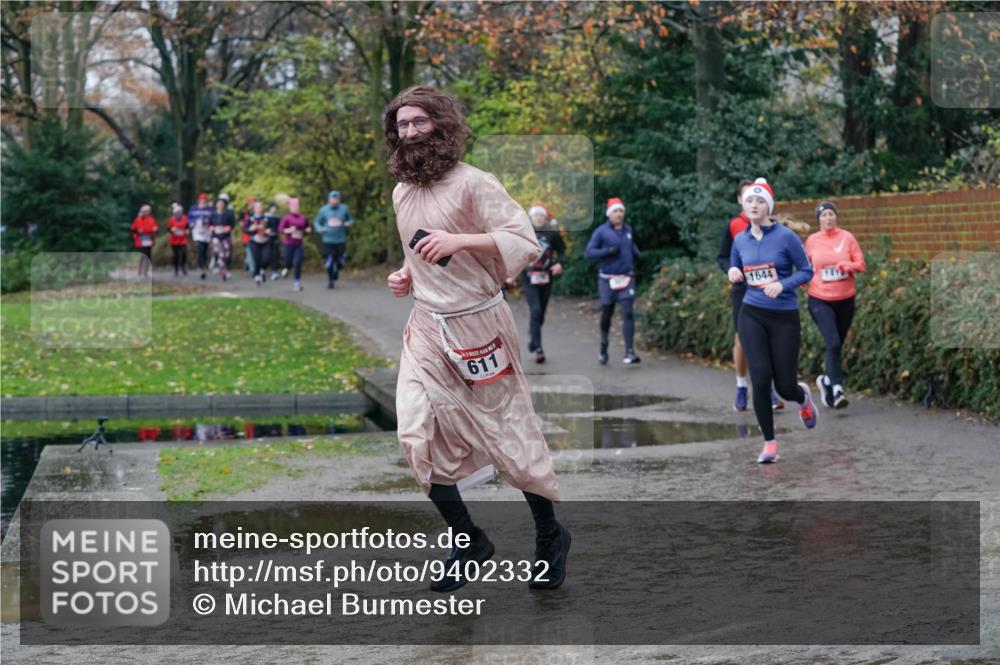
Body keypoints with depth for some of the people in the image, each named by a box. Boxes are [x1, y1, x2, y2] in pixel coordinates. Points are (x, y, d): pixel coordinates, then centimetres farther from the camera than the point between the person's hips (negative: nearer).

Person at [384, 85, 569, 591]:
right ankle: (469, 543, 8)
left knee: (511, 436, 2)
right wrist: (406, 276, 7)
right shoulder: (401, 193, 11)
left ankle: (550, 537, 23)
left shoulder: (471, 184, -12)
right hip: (426, 327, 6)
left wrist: (459, 240, -31)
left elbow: (525, 242, -21)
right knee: (418, 436, -7)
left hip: (478, 323, -6)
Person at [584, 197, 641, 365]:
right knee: (607, 314, 7)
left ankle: (629, 352, -16)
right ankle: (603, 346, 32)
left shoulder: (627, 230, 11)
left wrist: (635, 253, 8)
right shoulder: (601, 231, -3)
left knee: (628, 313, -12)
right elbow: (588, 252, -8)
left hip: (626, 278, 2)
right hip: (608, 280, -2)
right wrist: (607, 251, -20)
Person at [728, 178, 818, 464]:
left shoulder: (785, 236, -9)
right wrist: (734, 274, -6)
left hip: (785, 317, -2)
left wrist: (782, 284, -21)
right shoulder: (740, 240, 4)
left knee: (785, 386, 1)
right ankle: (769, 443, 4)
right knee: (760, 379, -11)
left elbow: (806, 271, -4)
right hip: (751, 315, 3)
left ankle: (803, 397, 40)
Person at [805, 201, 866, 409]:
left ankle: (826, 380, 34)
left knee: (837, 345, 11)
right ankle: (837, 390, -20)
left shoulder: (847, 237, -1)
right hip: (820, 300, -2)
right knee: (833, 343, -17)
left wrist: (848, 265, -21)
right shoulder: (812, 241, 1)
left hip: (845, 299, 2)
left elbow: (860, 263, -2)